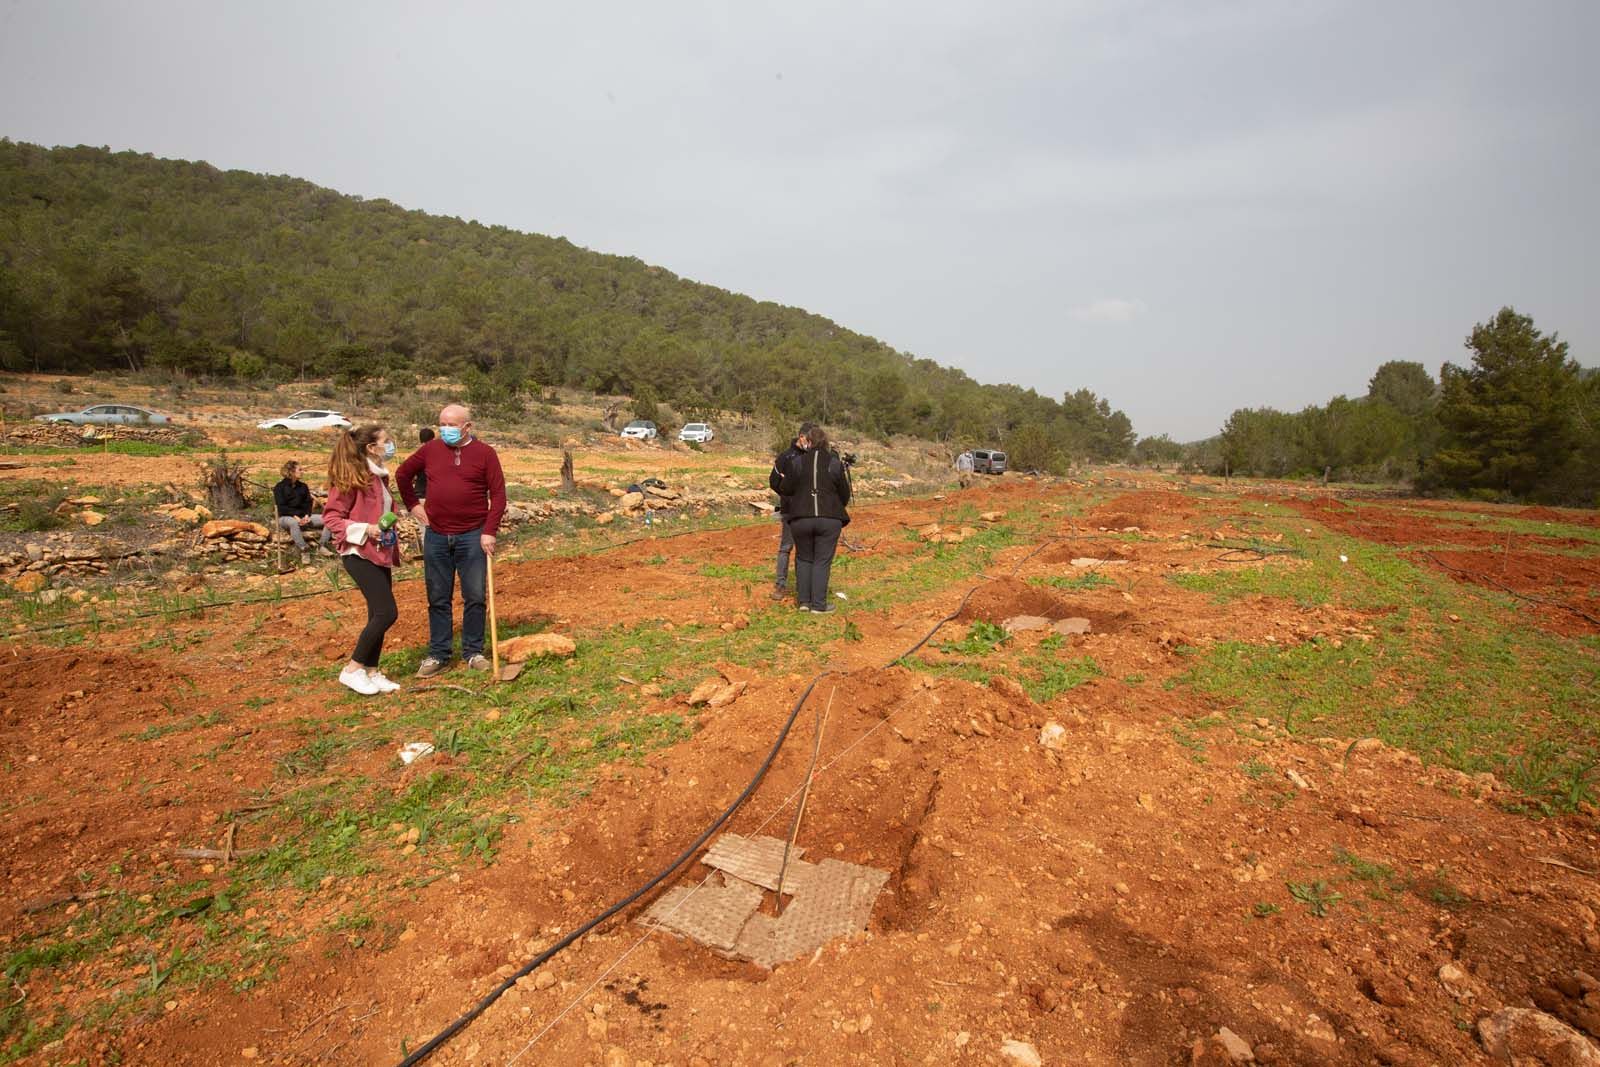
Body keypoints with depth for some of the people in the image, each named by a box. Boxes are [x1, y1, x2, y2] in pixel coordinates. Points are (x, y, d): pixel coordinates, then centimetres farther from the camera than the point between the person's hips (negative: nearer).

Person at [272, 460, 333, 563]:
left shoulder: (303, 486, 14)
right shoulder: (280, 487, -2)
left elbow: (308, 503, 9)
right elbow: (281, 507, -10)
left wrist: (307, 515, -11)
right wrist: (295, 516, -23)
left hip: (303, 516, 5)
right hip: (286, 517, -5)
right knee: (293, 523, -44)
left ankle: (322, 545, -14)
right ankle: (304, 550, -39)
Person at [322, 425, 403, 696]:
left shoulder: (379, 476, 13)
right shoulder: (352, 477, -13)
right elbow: (331, 516, -13)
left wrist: (393, 550, 20)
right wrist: (364, 530, -23)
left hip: (380, 554, 9)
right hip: (359, 554, -9)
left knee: (378, 615, 10)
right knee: (387, 612, -13)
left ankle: (371, 671, 19)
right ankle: (352, 669, 1)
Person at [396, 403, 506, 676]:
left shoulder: (485, 453, -3)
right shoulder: (430, 450, 5)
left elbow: (498, 495, -6)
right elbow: (402, 474, 20)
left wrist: (489, 532, -12)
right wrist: (413, 505, 12)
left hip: (472, 536, -2)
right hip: (436, 536, 3)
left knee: (474, 597, 4)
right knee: (438, 599, 9)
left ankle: (473, 652, 17)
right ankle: (438, 654, 19)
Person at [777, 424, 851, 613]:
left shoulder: (796, 462, -1)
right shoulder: (835, 463, -1)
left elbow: (784, 490, 4)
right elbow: (845, 494, 5)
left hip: (801, 518, 1)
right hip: (829, 519, -1)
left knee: (804, 559, 16)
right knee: (822, 561, 6)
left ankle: (804, 601, 15)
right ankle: (819, 604, 6)